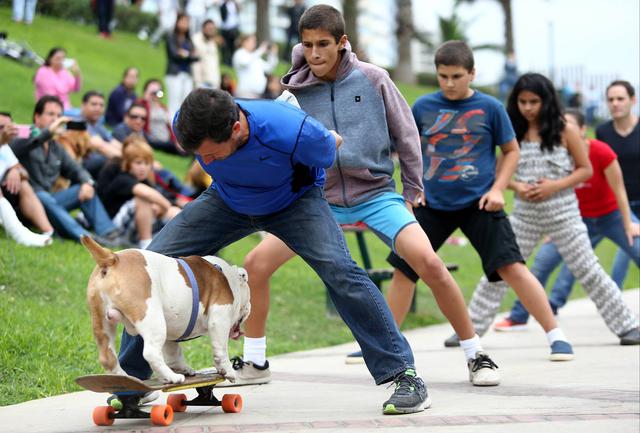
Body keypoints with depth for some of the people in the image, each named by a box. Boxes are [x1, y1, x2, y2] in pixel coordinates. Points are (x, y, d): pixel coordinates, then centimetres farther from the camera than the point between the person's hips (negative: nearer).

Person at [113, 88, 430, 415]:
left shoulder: (291, 132, -41)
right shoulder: (186, 125, -29)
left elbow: (332, 144, -14)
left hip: (294, 200, -3)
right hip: (227, 200, 4)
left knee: (337, 268, -28)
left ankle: (403, 373, -18)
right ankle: (132, 378, 3)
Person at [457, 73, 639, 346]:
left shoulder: (565, 131, -6)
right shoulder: (514, 133, 3)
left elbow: (586, 169, -2)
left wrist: (556, 185, -16)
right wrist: (516, 186, -11)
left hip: (562, 212, -3)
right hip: (525, 213, 3)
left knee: (588, 271, 0)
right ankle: (472, 329, 12)